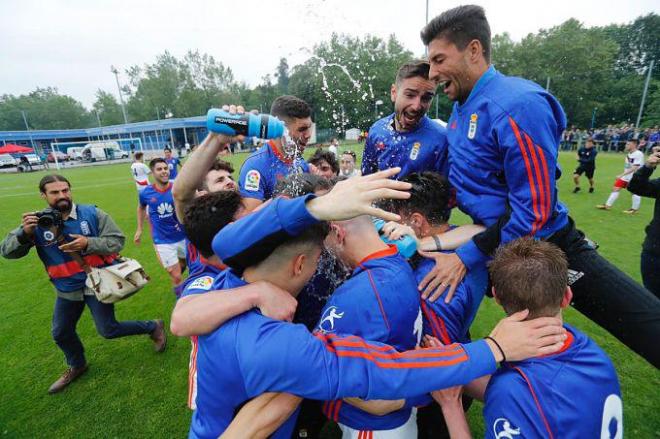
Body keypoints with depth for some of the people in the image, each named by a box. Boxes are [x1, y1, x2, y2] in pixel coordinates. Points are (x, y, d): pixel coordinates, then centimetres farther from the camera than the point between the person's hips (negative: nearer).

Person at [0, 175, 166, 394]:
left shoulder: (91, 213, -14)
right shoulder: (37, 222, -6)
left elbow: (117, 240, -15)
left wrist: (88, 243, -31)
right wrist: (25, 234, -28)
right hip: (67, 289, 5)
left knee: (108, 330, 0)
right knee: (61, 333, 23)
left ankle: (153, 327, 24)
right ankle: (76, 366, 51)